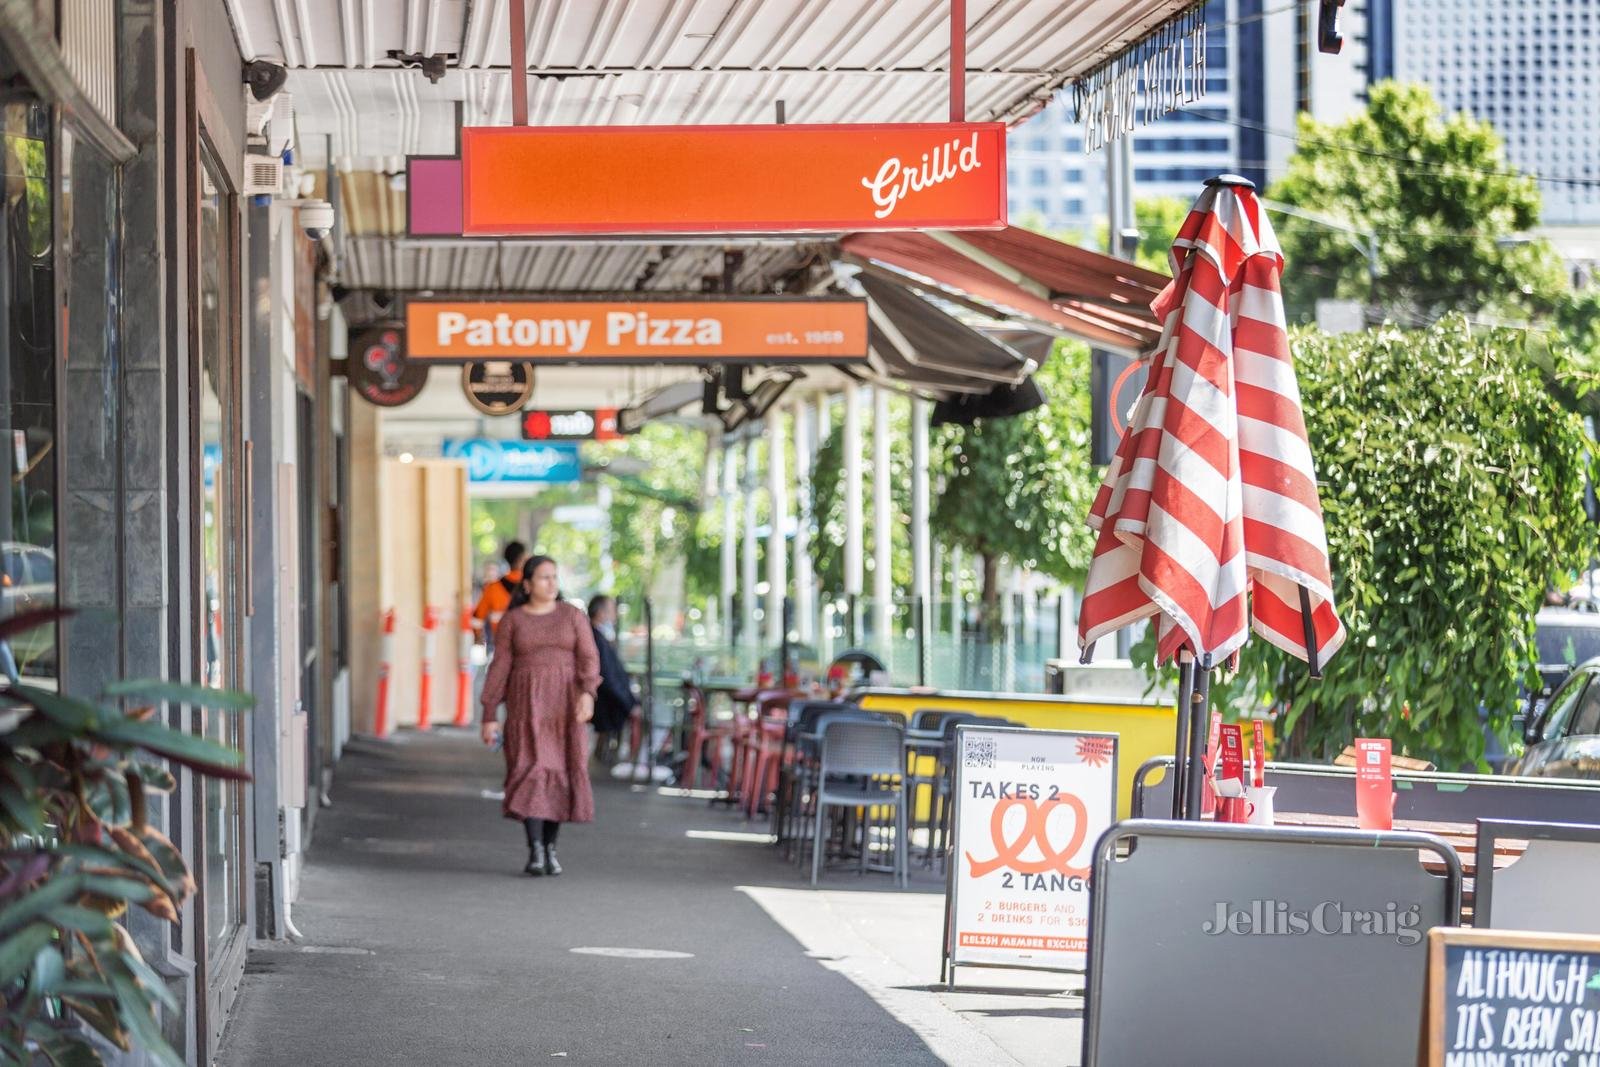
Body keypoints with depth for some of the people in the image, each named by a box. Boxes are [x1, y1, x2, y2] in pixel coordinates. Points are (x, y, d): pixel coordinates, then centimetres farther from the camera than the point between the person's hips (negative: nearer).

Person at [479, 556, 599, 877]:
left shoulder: (573, 615, 3)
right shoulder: (511, 621, 2)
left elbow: (589, 660, -5)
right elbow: (499, 669, 2)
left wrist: (587, 693, -22)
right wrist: (488, 717, 0)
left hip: (564, 702, 1)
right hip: (527, 702, -1)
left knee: (559, 773, 1)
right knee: (531, 769, -13)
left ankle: (550, 848, 15)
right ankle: (535, 851, -17)